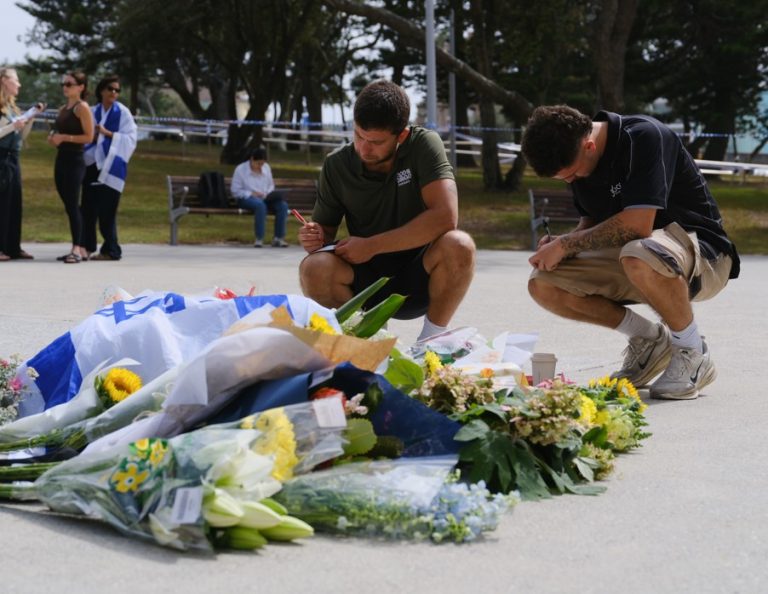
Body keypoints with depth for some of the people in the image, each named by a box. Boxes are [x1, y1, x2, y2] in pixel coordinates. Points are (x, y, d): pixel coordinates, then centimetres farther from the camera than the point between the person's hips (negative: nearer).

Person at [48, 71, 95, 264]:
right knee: (68, 205, 8)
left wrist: (64, 137, -17)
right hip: (61, 159, 8)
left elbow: (89, 137, -14)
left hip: (74, 161, -8)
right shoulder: (63, 109, 17)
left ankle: (76, 249, -11)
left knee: (72, 205, -11)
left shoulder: (82, 107, -7)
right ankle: (81, 248, 12)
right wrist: (54, 138, 6)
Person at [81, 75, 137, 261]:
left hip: (110, 167, -5)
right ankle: (87, 247, 14)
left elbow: (130, 139, -7)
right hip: (91, 164, 5)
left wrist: (107, 133, -15)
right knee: (88, 207, 5)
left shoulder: (122, 113, -1)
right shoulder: (93, 112, 11)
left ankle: (110, 250, 1)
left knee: (106, 209, -6)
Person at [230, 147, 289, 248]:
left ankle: (278, 238, -21)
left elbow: (271, 185, 21)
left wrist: (269, 194, -2)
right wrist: (251, 193, -18)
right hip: (246, 198, -5)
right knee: (260, 204, -41)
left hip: (265, 198, 5)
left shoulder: (266, 167, 13)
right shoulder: (240, 169, -2)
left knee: (283, 205, -24)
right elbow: (235, 191, -5)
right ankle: (259, 238, -36)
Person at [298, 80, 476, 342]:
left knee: (458, 245, -33)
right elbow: (326, 229, 6)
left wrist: (372, 246, -23)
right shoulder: (337, 165, -4)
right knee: (313, 269, -29)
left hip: (417, 281, -1)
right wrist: (316, 238, -20)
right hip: (366, 280, 2)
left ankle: (430, 339, -10)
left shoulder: (424, 144, -12)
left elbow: (445, 217, -24)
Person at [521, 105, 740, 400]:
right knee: (543, 285, -10)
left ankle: (694, 353, -16)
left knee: (640, 256, -42)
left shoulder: (645, 137, -22)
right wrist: (557, 245, -9)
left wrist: (567, 244, -21)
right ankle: (649, 339, 5)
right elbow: (593, 222, 13)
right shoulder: (578, 158, 2)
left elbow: (637, 224, -30)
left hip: (703, 253, -8)